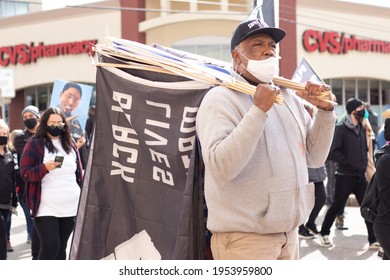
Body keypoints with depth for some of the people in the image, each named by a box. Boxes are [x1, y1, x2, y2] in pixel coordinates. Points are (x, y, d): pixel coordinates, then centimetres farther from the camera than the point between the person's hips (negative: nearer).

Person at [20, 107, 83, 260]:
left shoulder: (70, 144, 13)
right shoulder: (34, 144, -1)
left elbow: (79, 172, 18)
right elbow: (25, 173, -6)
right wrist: (45, 167, -22)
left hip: (71, 206, 4)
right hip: (46, 208, -4)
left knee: (61, 247, 8)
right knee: (50, 247, -12)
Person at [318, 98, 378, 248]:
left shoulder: (362, 129, 10)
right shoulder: (341, 129, -10)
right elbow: (333, 152, -17)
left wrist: (364, 165, 4)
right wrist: (350, 164, -20)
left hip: (360, 176, 6)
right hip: (345, 176, -6)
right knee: (337, 206, 5)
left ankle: (373, 239, 8)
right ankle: (324, 233, 23)